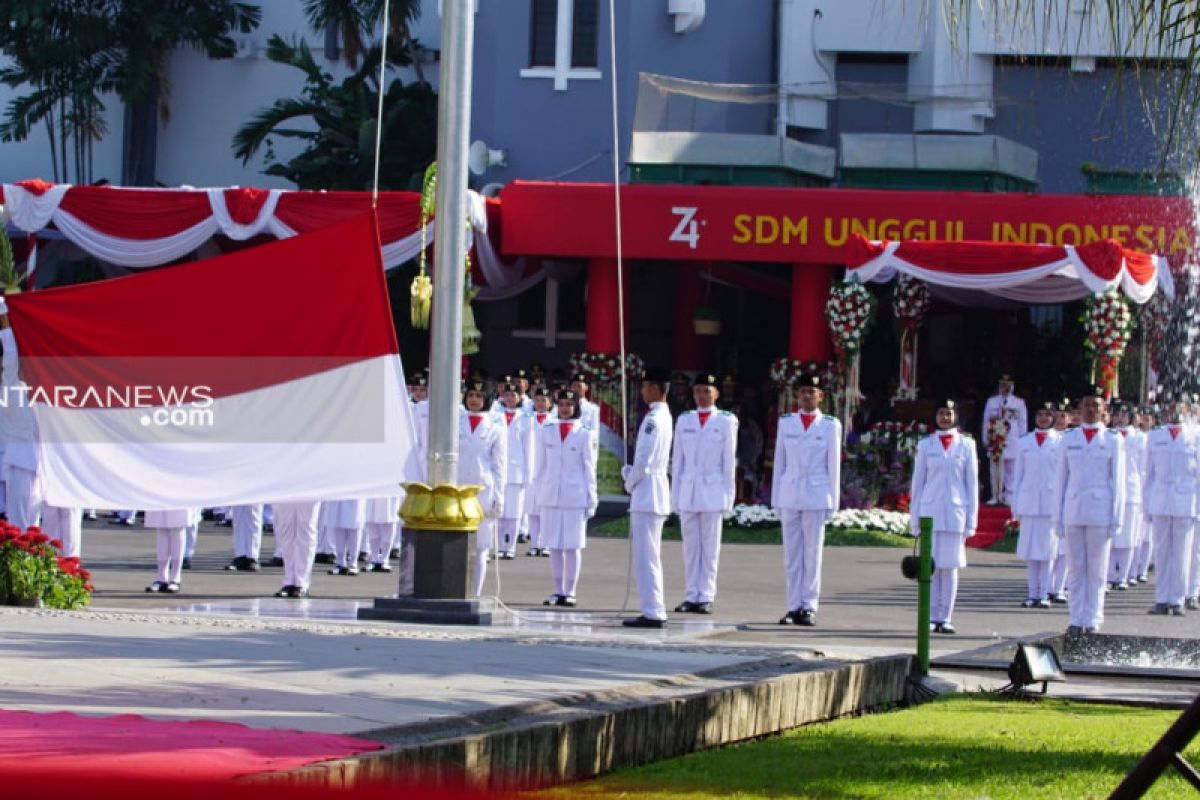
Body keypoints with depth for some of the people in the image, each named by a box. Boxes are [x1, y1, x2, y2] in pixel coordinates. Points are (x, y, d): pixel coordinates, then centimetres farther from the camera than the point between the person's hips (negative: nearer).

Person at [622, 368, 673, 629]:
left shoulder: (653, 420, -17)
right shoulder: (664, 416, 14)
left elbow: (644, 460, -19)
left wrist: (630, 483, -4)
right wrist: (631, 473, 8)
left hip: (647, 493, -10)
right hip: (654, 493, 10)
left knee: (646, 557, -9)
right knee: (648, 557, 14)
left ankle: (653, 612, -10)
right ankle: (652, 611, 17)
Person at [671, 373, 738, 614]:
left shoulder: (726, 422, 2)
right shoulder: (684, 421, 11)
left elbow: (730, 461, 2)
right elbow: (677, 460, 13)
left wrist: (728, 495, -1)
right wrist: (675, 495, 9)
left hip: (713, 491, -3)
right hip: (688, 491, 3)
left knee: (710, 547, -2)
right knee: (690, 546, 3)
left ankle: (706, 597, 1)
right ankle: (691, 596, 6)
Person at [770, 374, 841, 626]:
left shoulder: (831, 425, 4)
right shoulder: (786, 423, 10)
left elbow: (834, 465, 4)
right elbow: (779, 462, 12)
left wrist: (833, 501, 1)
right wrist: (776, 500, 9)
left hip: (816, 496, -2)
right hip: (789, 496, 2)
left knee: (812, 553, -2)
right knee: (792, 555, 3)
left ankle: (809, 607, 2)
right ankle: (794, 607, 6)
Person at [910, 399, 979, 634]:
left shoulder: (966, 445, 6)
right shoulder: (926, 445, 7)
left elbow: (972, 483, 7)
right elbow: (917, 482, 9)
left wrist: (971, 520, 3)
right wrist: (916, 519, 5)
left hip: (955, 512, 0)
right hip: (930, 511, 0)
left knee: (950, 566, 0)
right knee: (931, 565, -2)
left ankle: (945, 618, 3)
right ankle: (930, 617, 1)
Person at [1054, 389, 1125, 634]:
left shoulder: (1113, 440, 3)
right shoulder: (1068, 439, 9)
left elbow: (1118, 482, 3)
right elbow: (1061, 479, 11)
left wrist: (1116, 518, -2)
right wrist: (1058, 517, 8)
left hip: (1101, 512, -2)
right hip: (1073, 511, 2)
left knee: (1097, 569, 0)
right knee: (1075, 568, 3)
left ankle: (1092, 620, 5)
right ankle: (1076, 620, 8)